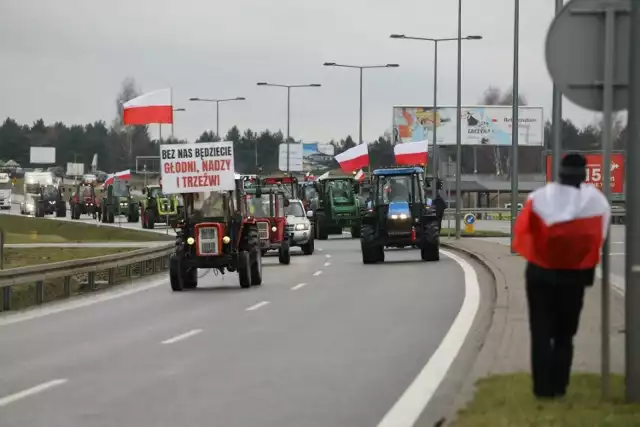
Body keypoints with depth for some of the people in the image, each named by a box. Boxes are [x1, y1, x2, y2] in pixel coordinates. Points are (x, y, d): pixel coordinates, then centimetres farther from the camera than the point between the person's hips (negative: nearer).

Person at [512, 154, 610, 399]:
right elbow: (598, 239, -5)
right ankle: (558, 387, 11)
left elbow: (521, 231, -6)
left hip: (539, 273, 0)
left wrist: (536, 255, 1)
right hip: (572, 276, 0)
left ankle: (543, 387, 0)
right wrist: (587, 270, 6)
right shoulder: (596, 201, -3)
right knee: (564, 334, 14)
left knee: (541, 333, 7)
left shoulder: (539, 198, 0)